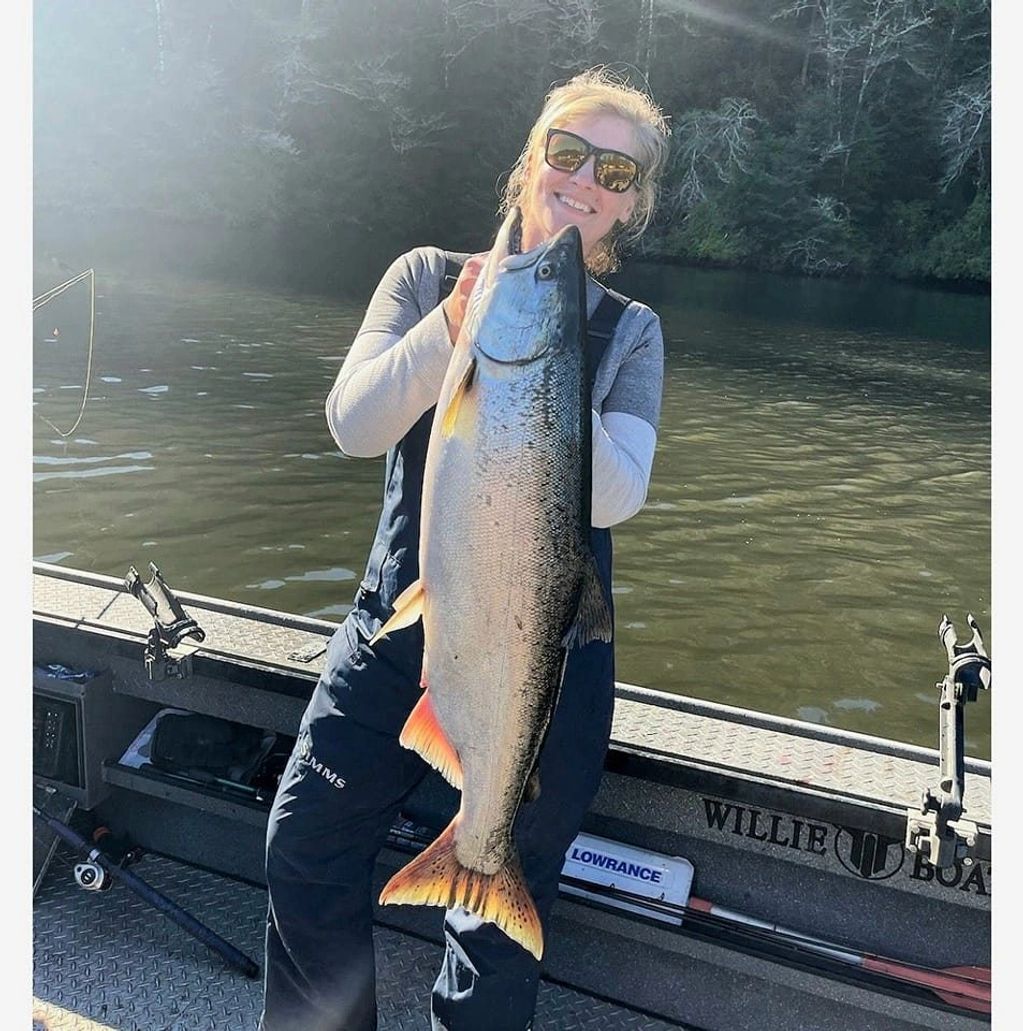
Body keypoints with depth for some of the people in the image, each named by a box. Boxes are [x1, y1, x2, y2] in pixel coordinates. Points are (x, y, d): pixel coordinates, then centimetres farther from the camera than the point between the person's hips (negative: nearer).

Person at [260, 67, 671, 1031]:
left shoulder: (630, 332, 0)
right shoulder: (429, 277, 1)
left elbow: (613, 496, -13)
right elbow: (353, 426, -12)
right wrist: (455, 325, -26)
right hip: (399, 620, 1)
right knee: (305, 845, 7)